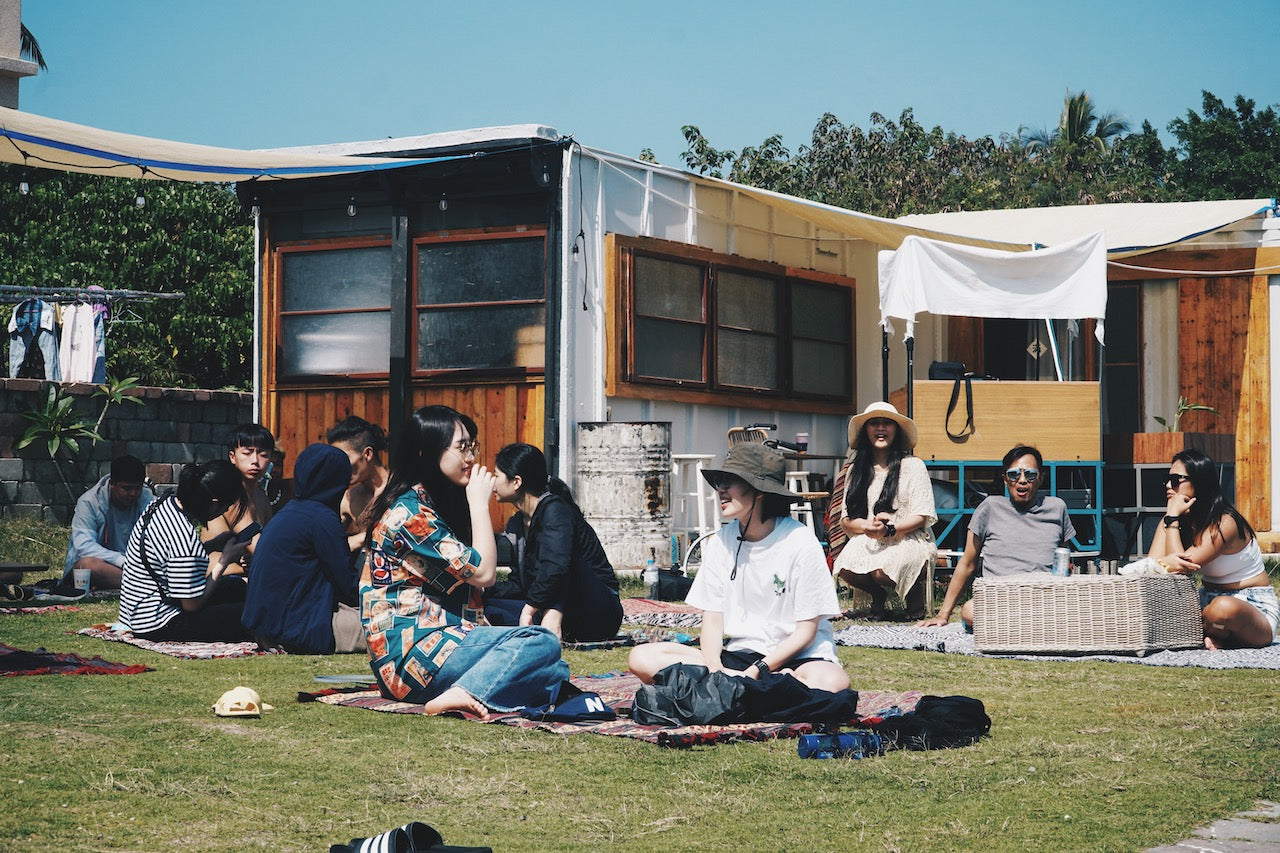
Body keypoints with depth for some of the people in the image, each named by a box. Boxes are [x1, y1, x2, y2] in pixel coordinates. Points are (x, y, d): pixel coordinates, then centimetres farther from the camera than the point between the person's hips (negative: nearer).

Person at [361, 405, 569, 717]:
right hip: (414, 653, -10)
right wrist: (480, 502, -2)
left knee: (557, 671, -9)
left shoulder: (437, 503, 20)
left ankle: (464, 692, -26)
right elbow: (484, 573, -10)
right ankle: (466, 695, -36)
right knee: (542, 643, -23)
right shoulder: (409, 512, -10)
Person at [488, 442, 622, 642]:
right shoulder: (518, 523, 12)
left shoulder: (554, 510, -15)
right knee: (487, 603, -5)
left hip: (601, 613, -8)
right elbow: (519, 584, 16)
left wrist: (529, 609, -28)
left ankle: (553, 620, -42)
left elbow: (556, 567, -33)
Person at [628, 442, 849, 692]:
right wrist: (714, 670, -18)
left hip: (793, 657, -5)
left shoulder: (799, 542, -8)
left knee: (833, 681, -40)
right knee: (642, 658, -17)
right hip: (739, 655, 5)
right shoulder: (721, 543, 5)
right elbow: (713, 619, 3)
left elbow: (806, 632, -8)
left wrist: (755, 672, -19)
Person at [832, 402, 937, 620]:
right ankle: (878, 595, 5)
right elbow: (846, 520, 8)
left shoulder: (912, 466, 1)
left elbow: (922, 517, -4)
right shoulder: (856, 470, 12)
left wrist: (889, 529, -21)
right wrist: (868, 526, -15)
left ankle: (916, 594, 3)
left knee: (882, 571, -35)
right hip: (868, 541, 3)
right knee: (844, 567, -31)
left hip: (909, 539, -3)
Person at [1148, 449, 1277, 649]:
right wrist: (1168, 561, -35)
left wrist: (1173, 518, -21)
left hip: (1255, 607, -7)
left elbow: (1182, 567, -27)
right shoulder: (1172, 521, 3)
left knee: (1223, 607, -42)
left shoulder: (1224, 523, -21)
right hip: (1209, 601, 7)